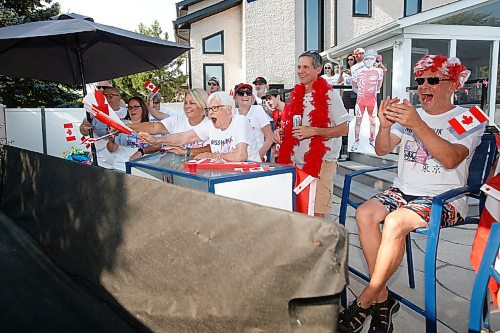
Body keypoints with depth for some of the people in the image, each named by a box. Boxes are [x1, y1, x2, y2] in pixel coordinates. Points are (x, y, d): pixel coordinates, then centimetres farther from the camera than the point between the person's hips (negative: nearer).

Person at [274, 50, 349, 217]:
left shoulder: (329, 96, -4)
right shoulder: (296, 95, 13)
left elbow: (343, 129, -7)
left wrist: (313, 131, -18)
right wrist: (281, 131, 3)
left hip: (321, 162, -5)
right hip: (297, 162, 6)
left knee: (316, 214, -5)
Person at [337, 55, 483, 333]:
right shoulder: (410, 114, 15)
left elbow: (450, 159, -20)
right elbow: (382, 149, 5)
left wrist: (417, 124, -30)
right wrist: (385, 125, -16)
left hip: (444, 199, -5)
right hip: (404, 191, 5)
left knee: (395, 221, -32)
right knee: (365, 214, -24)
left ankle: (363, 304, -16)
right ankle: (383, 299, -13)